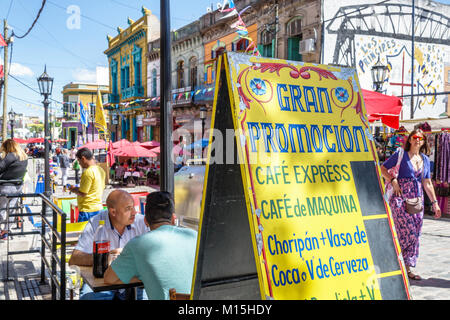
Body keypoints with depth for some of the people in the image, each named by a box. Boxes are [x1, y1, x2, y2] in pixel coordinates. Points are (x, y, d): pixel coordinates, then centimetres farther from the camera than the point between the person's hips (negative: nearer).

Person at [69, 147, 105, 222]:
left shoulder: (88, 172, -17)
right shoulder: (100, 170, 9)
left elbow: (82, 193, -18)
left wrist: (73, 189, 2)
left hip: (88, 210, -9)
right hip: (98, 208, 9)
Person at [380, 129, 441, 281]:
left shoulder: (425, 159, 15)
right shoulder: (401, 154, 0)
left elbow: (427, 183, 18)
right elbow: (383, 168, 2)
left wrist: (434, 202, 16)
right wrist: (393, 180, -13)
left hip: (417, 200, 5)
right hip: (401, 198, -5)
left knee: (415, 236, 5)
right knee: (408, 234, -13)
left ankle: (407, 268, 14)